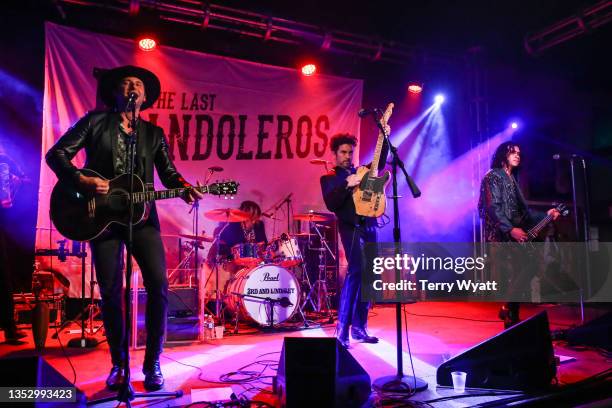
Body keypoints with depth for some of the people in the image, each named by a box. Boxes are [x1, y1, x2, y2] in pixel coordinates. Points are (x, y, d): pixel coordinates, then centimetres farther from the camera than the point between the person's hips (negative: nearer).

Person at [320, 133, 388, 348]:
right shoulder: (329, 178, 6)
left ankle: (359, 328, 16)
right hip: (351, 228, -6)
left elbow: (380, 162, 7)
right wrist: (347, 185, -20)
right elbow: (331, 204, -10)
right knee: (357, 270, -23)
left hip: (369, 227, 6)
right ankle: (342, 329, -19)